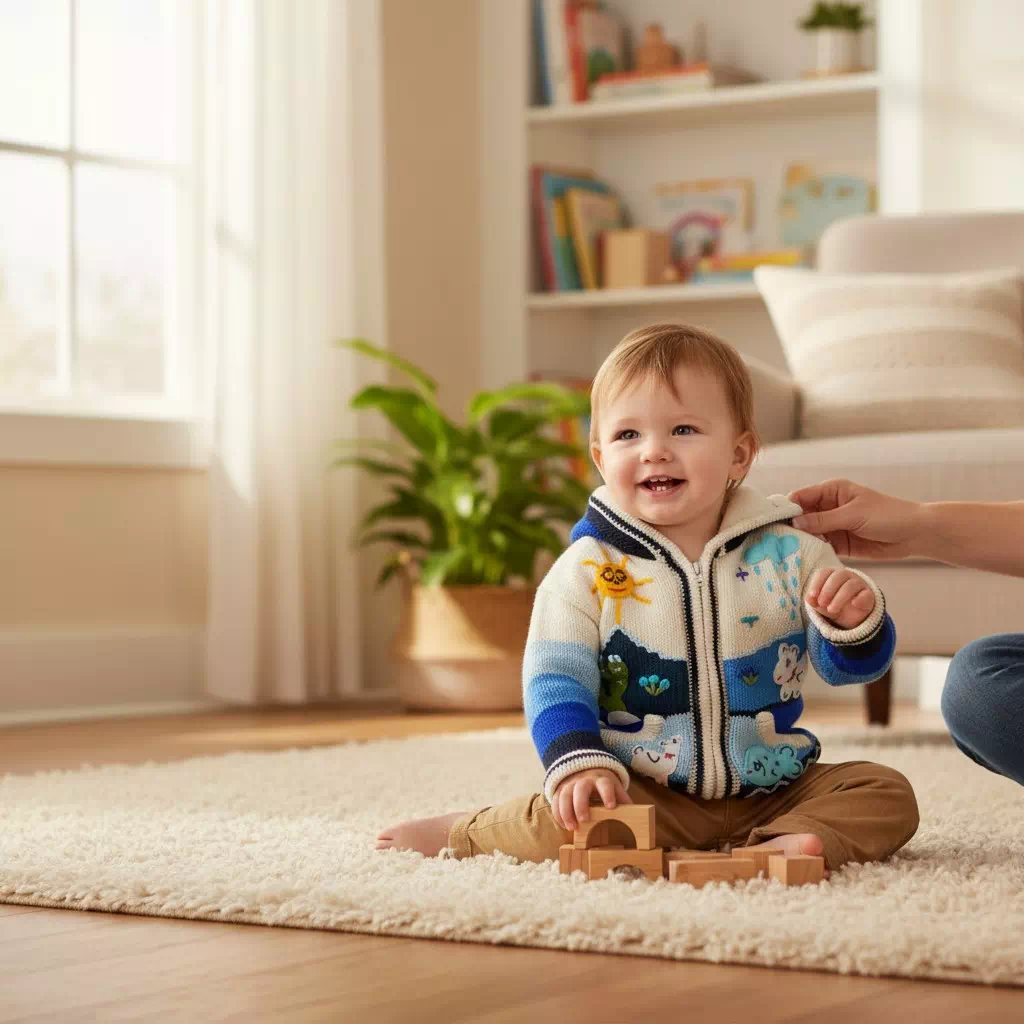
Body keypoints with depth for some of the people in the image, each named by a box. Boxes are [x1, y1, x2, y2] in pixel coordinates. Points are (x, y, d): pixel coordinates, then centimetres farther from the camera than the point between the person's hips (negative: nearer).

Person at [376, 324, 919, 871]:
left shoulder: (788, 554, 1)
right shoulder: (585, 570, -3)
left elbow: (848, 664, 4)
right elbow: (554, 680, -7)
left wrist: (855, 620, -19)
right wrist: (580, 764, -25)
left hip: (772, 789, 3)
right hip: (643, 791, -3)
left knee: (887, 794, -14)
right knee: (562, 820, -29)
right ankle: (463, 831, 0)